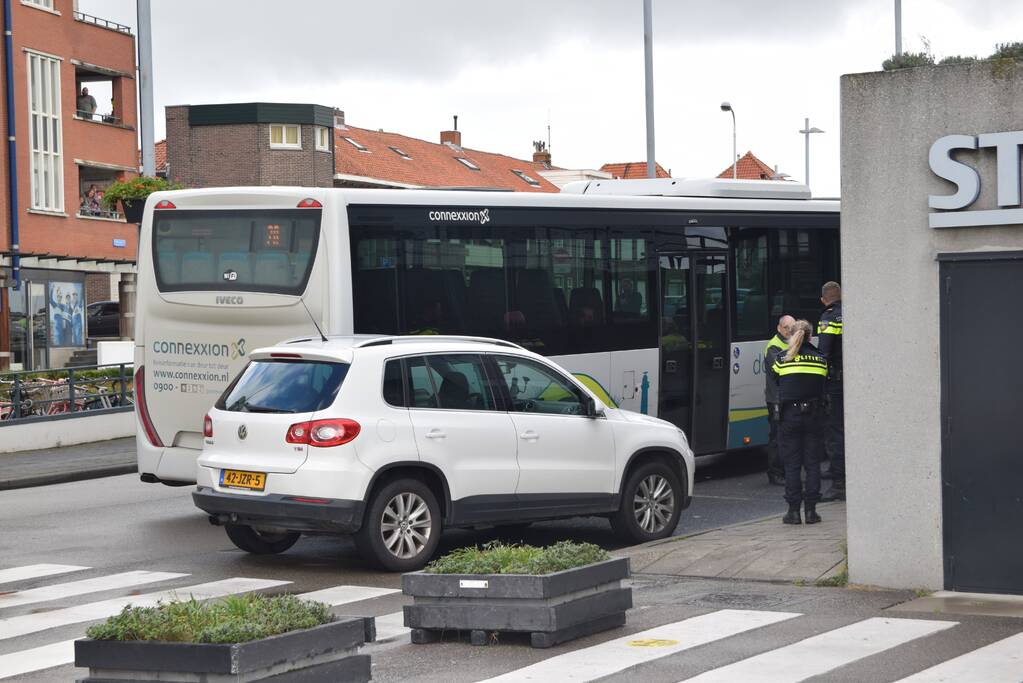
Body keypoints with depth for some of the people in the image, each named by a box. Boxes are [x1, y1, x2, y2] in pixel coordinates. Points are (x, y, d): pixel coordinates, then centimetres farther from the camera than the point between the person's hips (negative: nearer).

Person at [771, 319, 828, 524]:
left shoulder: (782, 359, -3)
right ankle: (811, 510, 6)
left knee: (792, 463, 2)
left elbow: (775, 382, 6)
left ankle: (794, 510, 1)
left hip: (789, 415, -2)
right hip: (813, 415, 2)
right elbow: (824, 386, 8)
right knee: (812, 462, 7)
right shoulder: (820, 359, 4)